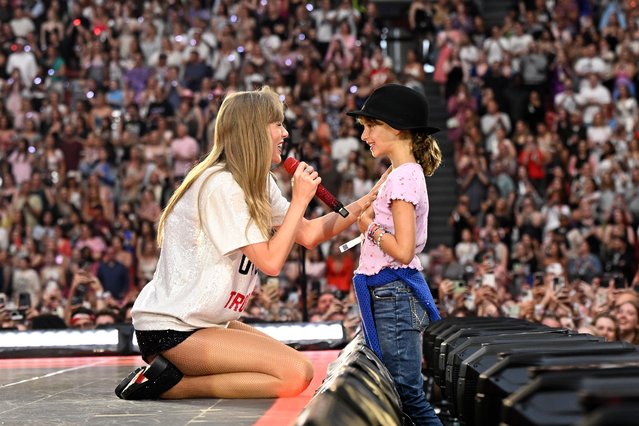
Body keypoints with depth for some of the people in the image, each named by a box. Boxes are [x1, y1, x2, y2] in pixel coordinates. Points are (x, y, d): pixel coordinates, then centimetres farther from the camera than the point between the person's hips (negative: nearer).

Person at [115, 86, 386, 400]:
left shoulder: (258, 184, 10)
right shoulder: (222, 186, -19)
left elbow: (308, 235, 11)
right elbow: (271, 262, -20)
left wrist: (368, 200, 6)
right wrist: (300, 200, -12)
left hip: (204, 321, 11)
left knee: (297, 367, 11)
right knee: (296, 374, -19)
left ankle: (169, 376, 7)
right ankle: (168, 383, -13)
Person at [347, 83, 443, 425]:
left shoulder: (403, 177, -15)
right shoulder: (403, 174, 15)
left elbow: (403, 250, -22)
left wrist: (369, 226, -9)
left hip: (394, 293, -10)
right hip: (387, 294, 10)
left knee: (407, 393, -8)